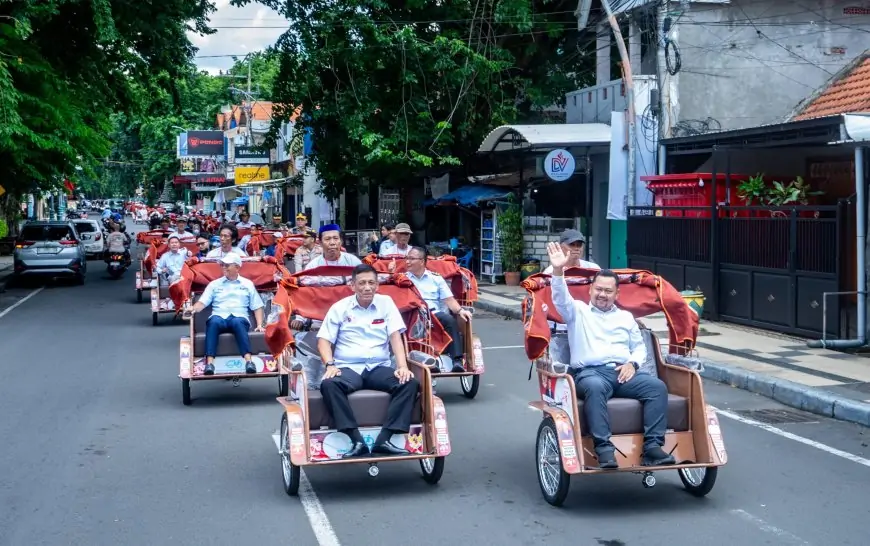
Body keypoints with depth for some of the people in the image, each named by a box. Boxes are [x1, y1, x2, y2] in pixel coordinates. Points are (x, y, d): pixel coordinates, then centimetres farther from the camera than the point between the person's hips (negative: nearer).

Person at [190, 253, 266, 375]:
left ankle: (249, 361, -52)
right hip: (219, 317, 1)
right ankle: (209, 363, -47)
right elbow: (202, 302, 11)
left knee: (237, 322, -39)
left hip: (239, 317, -1)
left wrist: (260, 325, 2)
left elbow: (257, 306, 16)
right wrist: (192, 309, -11)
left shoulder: (247, 284, 20)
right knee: (213, 322, -37)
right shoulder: (214, 284, 22)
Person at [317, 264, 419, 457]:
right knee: (328, 384, -34)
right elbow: (324, 340, 4)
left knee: (410, 383, -25)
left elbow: (395, 337, 2)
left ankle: (384, 440, -30)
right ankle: (357, 441, -36)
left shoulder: (386, 303, 9)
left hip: (380, 368, 2)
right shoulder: (339, 308, 7)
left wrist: (403, 367, -13)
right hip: (348, 367, -1)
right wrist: (330, 365, -15)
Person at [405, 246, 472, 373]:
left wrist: (460, 310, -9)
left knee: (450, 319, -29)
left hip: (436, 315, 2)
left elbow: (449, 299, 9)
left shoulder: (436, 278, 16)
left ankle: (457, 360, -33)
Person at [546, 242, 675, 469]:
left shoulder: (626, 317, 27)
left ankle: (652, 446, -30)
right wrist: (558, 271, -21)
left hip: (624, 373, 4)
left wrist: (632, 363, 2)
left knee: (657, 386, -25)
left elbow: (639, 347, 26)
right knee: (595, 387, -41)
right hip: (589, 372, -4)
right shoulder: (578, 311, 16)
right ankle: (603, 448, -45)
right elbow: (560, 298, -4)